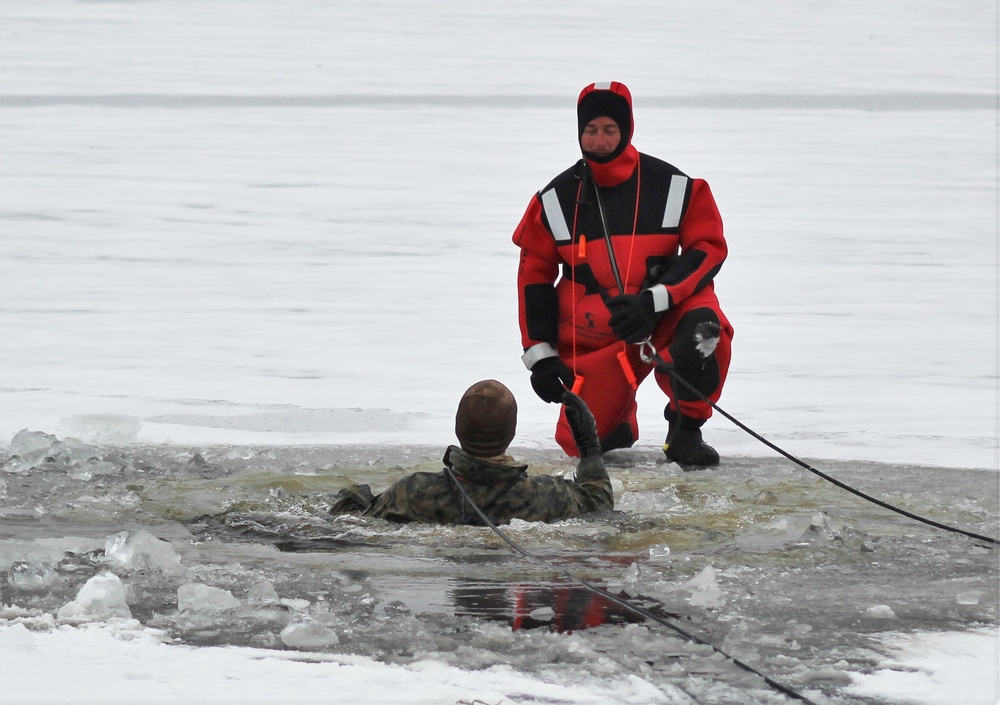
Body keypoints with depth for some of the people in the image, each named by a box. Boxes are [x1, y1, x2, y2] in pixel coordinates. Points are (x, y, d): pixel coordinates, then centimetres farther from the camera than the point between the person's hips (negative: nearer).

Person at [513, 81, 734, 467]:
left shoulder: (673, 186, -8)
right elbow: (534, 273, 6)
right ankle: (618, 417, 29)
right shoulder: (556, 199, -1)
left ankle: (685, 431, -12)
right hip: (593, 338, 2)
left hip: (663, 317, -2)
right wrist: (539, 354, 1)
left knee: (703, 325, -36)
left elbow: (709, 247, -9)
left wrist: (653, 300, -22)